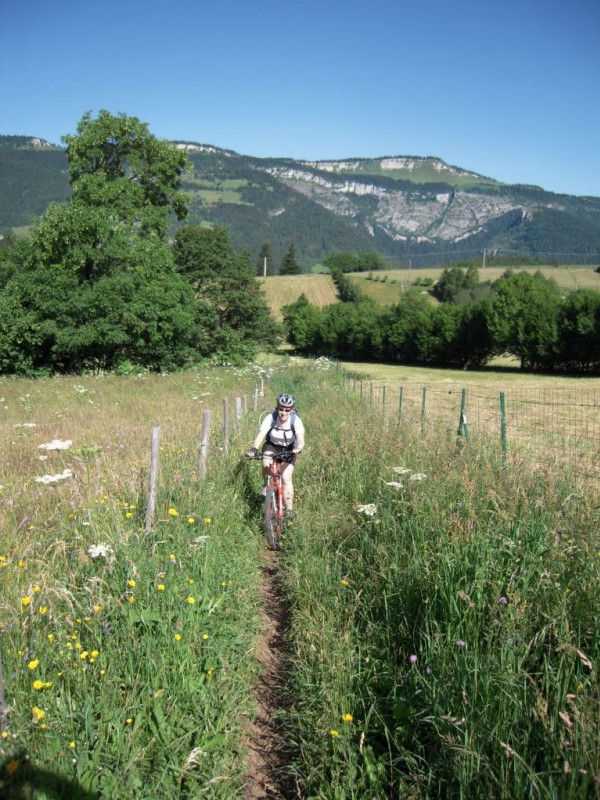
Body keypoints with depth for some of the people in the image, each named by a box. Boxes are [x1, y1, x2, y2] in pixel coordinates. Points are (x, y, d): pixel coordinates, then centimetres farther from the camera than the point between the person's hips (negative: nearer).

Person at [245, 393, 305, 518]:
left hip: (288, 449, -1)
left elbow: (300, 439, -39)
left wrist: (298, 449, -61)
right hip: (271, 446, 1)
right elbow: (261, 434, -39)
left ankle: (289, 509, -3)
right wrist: (254, 449, -56)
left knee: (286, 478, -14)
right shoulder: (271, 418, -27)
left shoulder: (296, 421, -28)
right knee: (266, 467, -27)